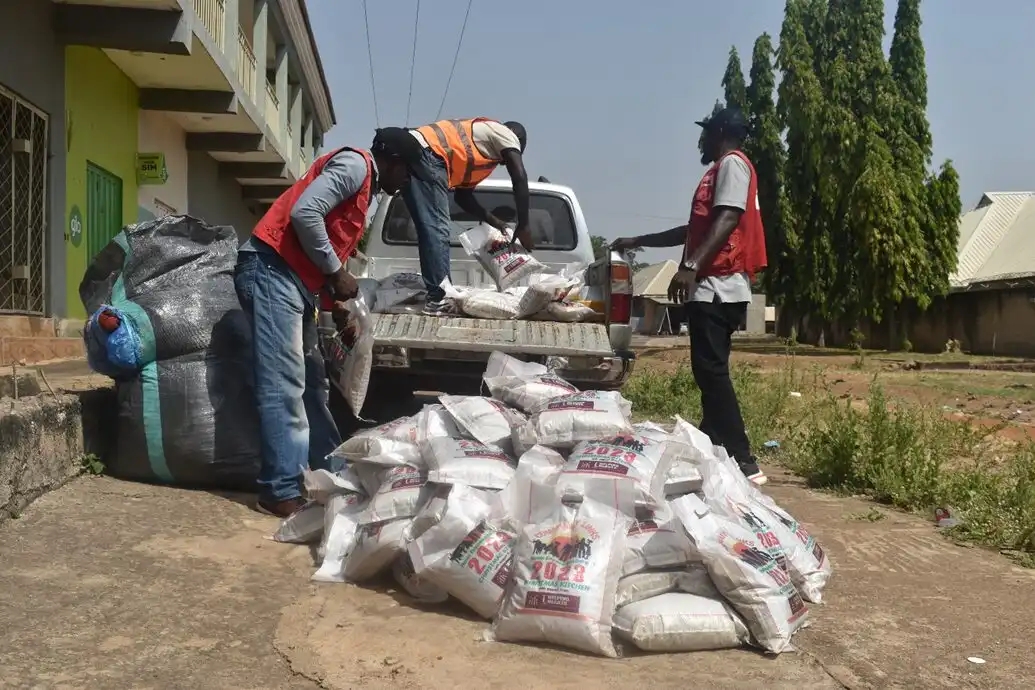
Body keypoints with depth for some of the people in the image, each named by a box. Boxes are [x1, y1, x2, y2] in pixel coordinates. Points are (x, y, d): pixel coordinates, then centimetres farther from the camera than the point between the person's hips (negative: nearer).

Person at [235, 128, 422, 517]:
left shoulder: (363, 188, 25)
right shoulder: (355, 164, -4)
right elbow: (304, 213, -19)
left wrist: (337, 308, 21)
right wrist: (337, 273, -11)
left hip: (294, 279, 10)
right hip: (272, 270, -10)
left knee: (312, 382, 13)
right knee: (285, 384, -14)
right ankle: (282, 492, -14)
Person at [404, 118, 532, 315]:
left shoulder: (475, 152, 35)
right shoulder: (505, 134, 12)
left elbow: (462, 195, 35)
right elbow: (520, 179, 0)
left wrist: (494, 222, 33)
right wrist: (523, 227, 3)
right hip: (425, 154, -9)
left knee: (430, 229, 11)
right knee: (437, 229, -11)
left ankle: (436, 296, 12)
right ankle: (438, 299, -14)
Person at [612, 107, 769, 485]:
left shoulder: (733, 163, -2)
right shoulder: (722, 169, 27)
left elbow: (727, 220, -19)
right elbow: (695, 230, 34)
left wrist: (691, 266, -29)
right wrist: (638, 241, 38)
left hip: (718, 286, -10)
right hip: (712, 287, 10)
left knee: (711, 372, -14)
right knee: (709, 372, 9)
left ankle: (743, 462, -16)